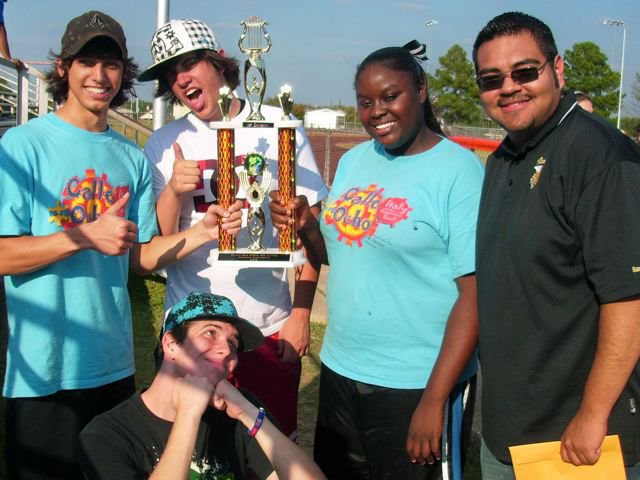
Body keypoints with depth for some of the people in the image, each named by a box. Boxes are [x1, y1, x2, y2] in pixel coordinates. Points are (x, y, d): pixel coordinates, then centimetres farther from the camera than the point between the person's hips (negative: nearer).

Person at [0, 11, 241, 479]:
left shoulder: (132, 158, 8)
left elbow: (141, 257, 9)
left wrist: (203, 232, -6)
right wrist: (85, 236, -24)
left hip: (115, 366, 5)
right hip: (43, 375, -5)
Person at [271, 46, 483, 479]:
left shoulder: (459, 170, -13)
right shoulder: (353, 161, 7)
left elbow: (476, 294, -17)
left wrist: (434, 400, -20)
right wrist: (306, 227, -6)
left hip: (417, 384, -6)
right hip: (339, 371, 7)